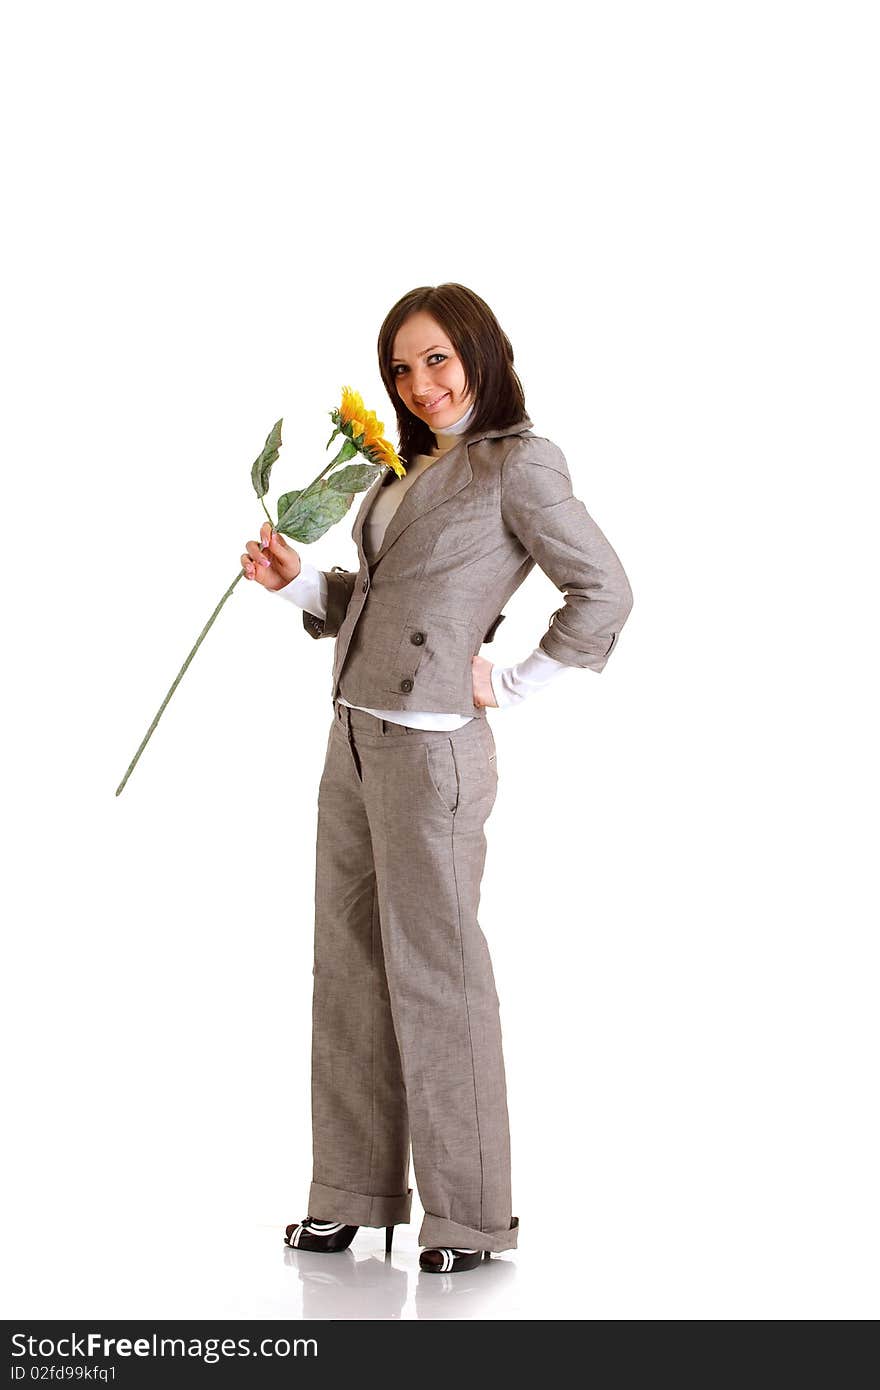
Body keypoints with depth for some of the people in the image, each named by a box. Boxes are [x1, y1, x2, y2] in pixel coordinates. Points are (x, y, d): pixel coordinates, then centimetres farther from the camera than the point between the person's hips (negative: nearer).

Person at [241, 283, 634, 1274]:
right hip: (354, 736, 8)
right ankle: (354, 1194, 18)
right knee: (349, 965, 10)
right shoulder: (411, 468, 16)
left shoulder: (517, 463, -7)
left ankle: (470, 1213, 7)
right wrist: (295, 581, 6)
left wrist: (514, 686, -7)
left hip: (431, 746, -8)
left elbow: (604, 593, -9)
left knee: (433, 969, -3)